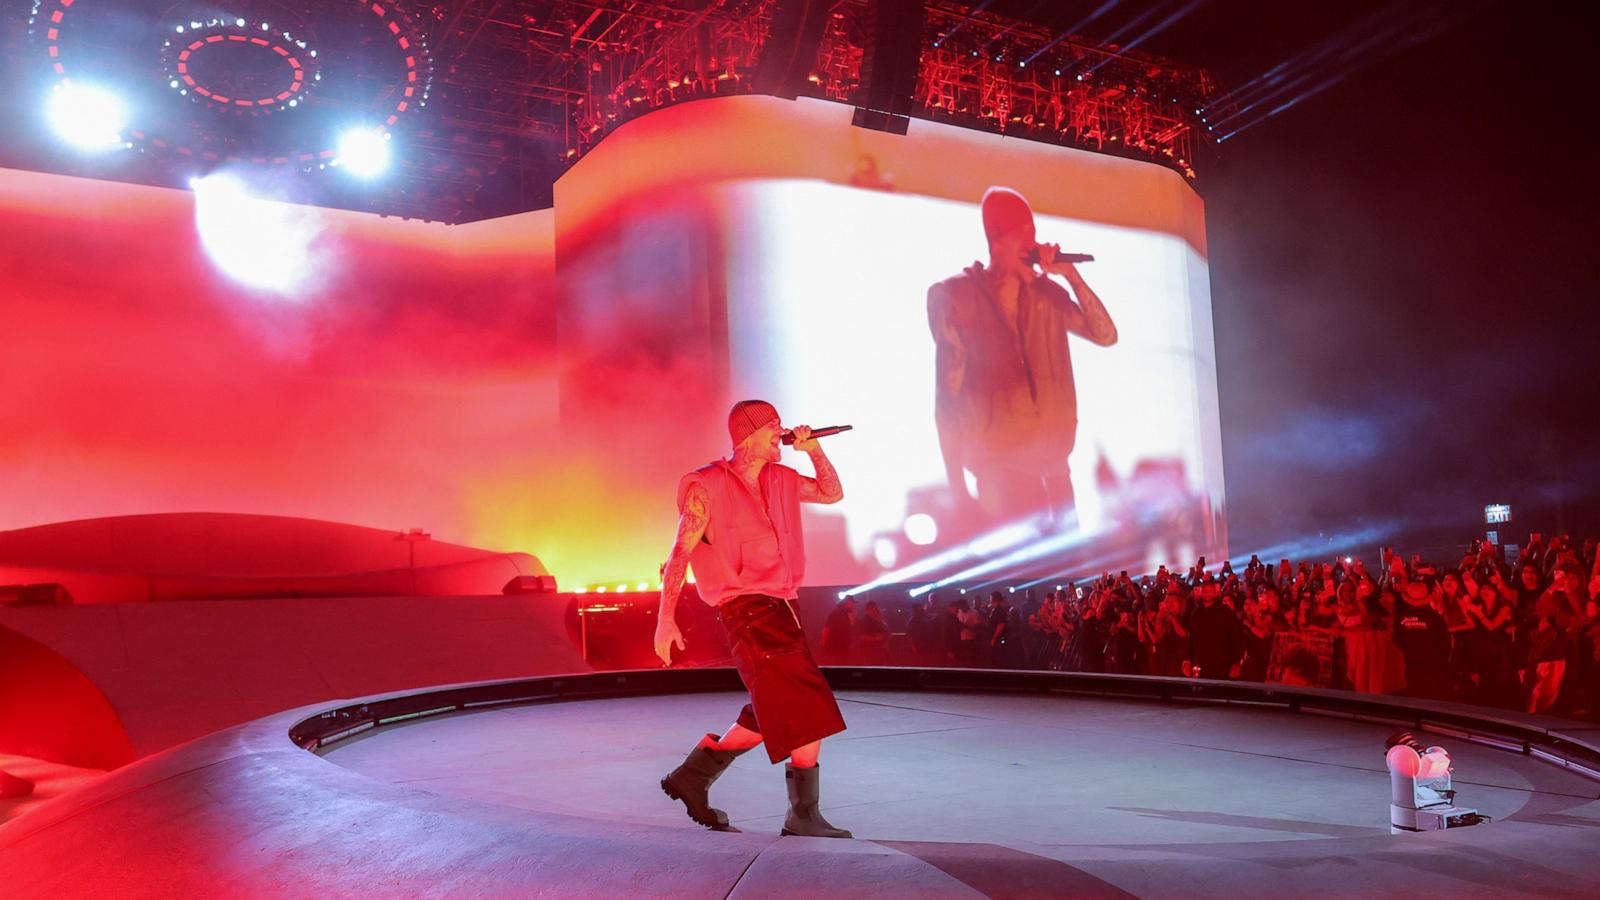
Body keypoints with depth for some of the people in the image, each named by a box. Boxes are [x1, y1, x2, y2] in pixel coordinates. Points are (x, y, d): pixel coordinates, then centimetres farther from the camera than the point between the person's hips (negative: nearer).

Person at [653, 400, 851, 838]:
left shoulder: (781, 480, 13)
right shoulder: (708, 487, -7)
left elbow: (832, 493, 23)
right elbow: (679, 555, -9)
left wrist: (814, 449, 6)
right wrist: (665, 620, -15)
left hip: (778, 609, 8)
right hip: (747, 609, -8)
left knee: (772, 715, 13)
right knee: (807, 709, -9)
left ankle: (692, 776, 25)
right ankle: (804, 815, 2)